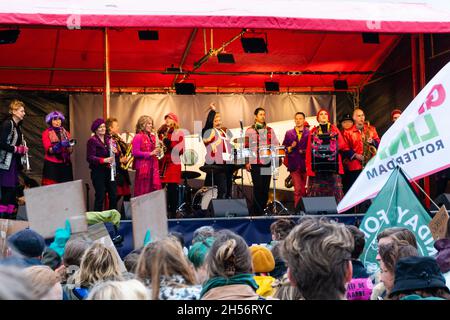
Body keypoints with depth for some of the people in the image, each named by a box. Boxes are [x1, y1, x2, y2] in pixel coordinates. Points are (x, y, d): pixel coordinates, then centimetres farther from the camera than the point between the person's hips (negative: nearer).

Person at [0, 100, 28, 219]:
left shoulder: (18, 126, 16)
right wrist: (17, 149, -14)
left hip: (15, 162, 9)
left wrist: (23, 149, 3)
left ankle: (12, 217, 11)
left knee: (13, 191, 8)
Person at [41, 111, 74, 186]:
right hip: (52, 165, -3)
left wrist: (70, 145, -15)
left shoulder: (66, 133, 14)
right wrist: (59, 145, -25)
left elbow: (70, 151, 7)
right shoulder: (46, 133, 3)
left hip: (65, 165, 3)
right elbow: (48, 150, -9)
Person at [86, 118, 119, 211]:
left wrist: (116, 152, -5)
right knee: (100, 197, -7)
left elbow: (116, 155, 18)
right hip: (98, 172, -6)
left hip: (110, 171, 6)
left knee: (113, 196, 5)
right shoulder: (92, 141, -4)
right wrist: (104, 160, -25)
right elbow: (90, 157, -13)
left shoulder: (109, 139, 14)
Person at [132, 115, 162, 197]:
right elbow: (135, 153, -15)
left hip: (153, 167, 7)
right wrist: (150, 153, -17)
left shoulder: (152, 137, 16)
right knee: (142, 191, -5)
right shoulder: (138, 137, -6)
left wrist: (157, 151, 8)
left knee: (154, 190, 2)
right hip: (143, 167, -7)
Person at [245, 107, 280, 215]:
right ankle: (257, 211, 3)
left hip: (267, 162, 4)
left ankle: (263, 209, 14)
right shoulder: (250, 131, 4)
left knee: (266, 187, 4)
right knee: (258, 187, -5)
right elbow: (246, 147, -1)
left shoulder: (270, 130, 15)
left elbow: (276, 145, 13)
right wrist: (247, 162, -7)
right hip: (255, 163, -4)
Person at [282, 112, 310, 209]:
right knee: (297, 189, -7)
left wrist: (305, 151, -14)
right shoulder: (289, 133, 12)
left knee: (304, 189, 5)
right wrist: (291, 147, -11)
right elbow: (284, 148, 7)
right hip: (294, 165, 0)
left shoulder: (309, 133, 7)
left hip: (306, 165, 0)